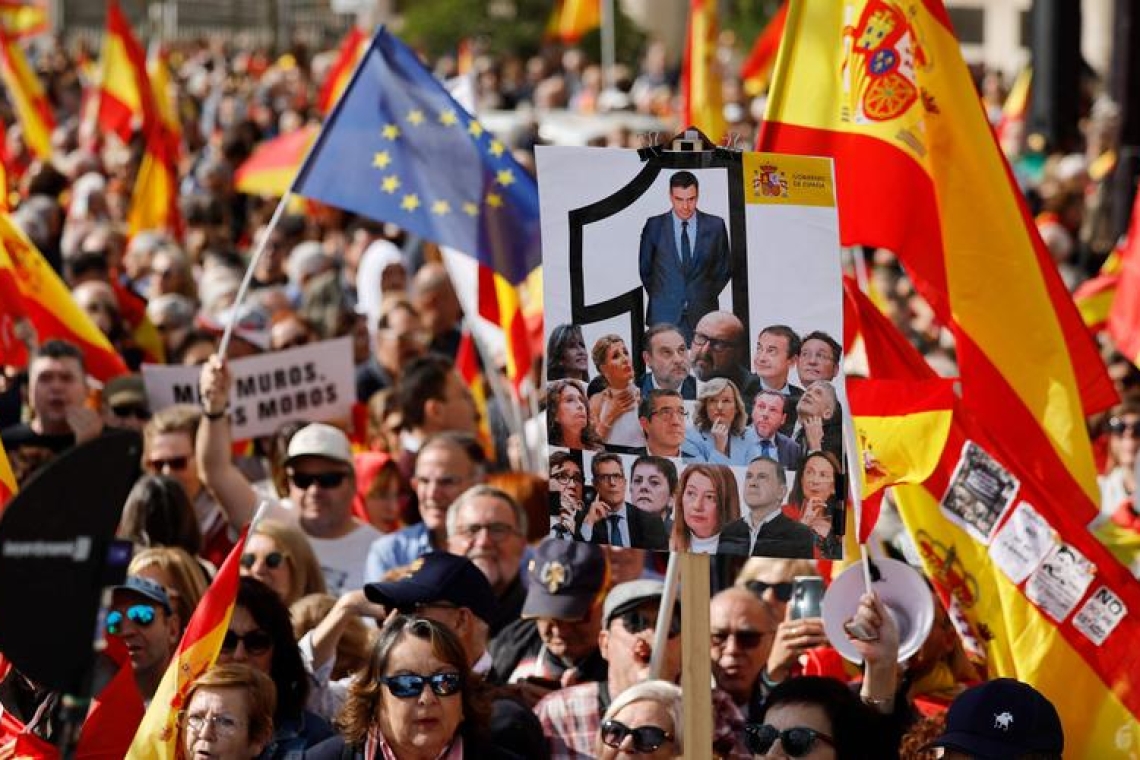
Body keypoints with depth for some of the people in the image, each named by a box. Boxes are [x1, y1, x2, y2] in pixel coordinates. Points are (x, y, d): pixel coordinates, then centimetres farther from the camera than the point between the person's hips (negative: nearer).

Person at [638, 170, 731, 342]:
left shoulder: (715, 226, 5)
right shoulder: (654, 226, 5)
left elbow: (724, 269, 14)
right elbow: (645, 269, 13)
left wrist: (708, 296, 7)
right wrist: (658, 298, 8)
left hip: (703, 315, 1)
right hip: (664, 315, 0)